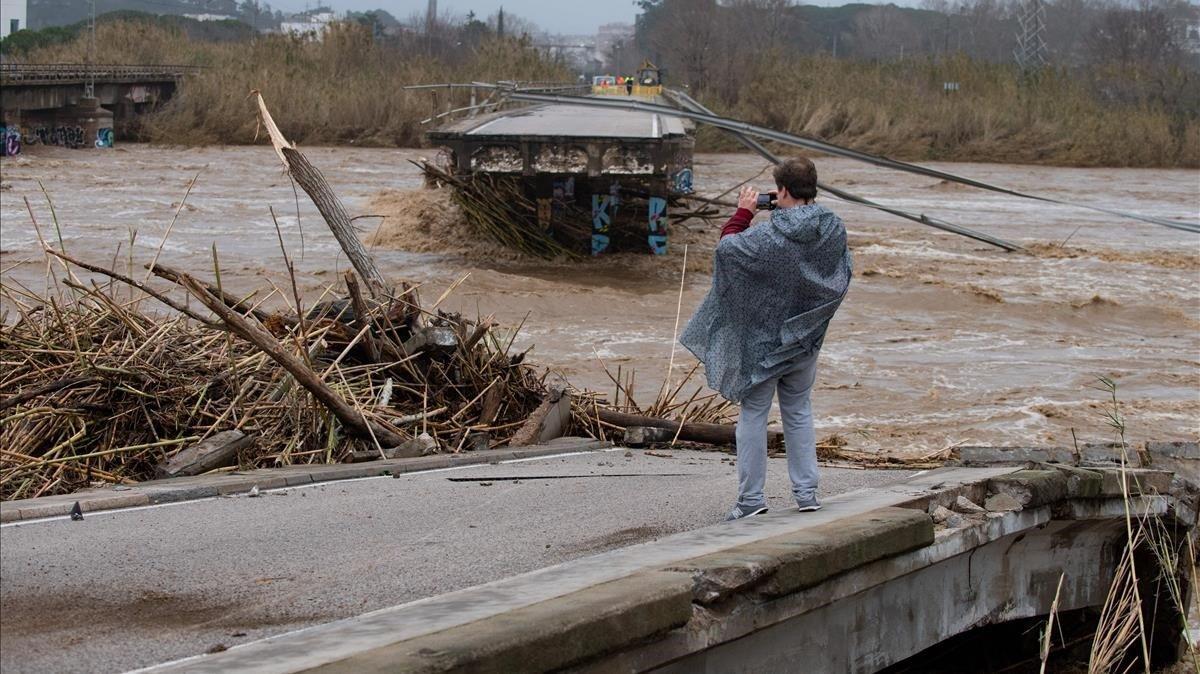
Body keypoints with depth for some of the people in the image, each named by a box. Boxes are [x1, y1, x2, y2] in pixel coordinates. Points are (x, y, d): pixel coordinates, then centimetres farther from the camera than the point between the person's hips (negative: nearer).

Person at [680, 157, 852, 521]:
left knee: (753, 413, 5)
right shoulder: (834, 230, -7)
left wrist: (743, 212, 2)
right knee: (799, 411, 18)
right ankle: (806, 492, 16)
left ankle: (751, 497, 8)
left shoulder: (769, 236, -24)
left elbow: (727, 246, -11)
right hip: (806, 340, 5)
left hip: (763, 338, -5)